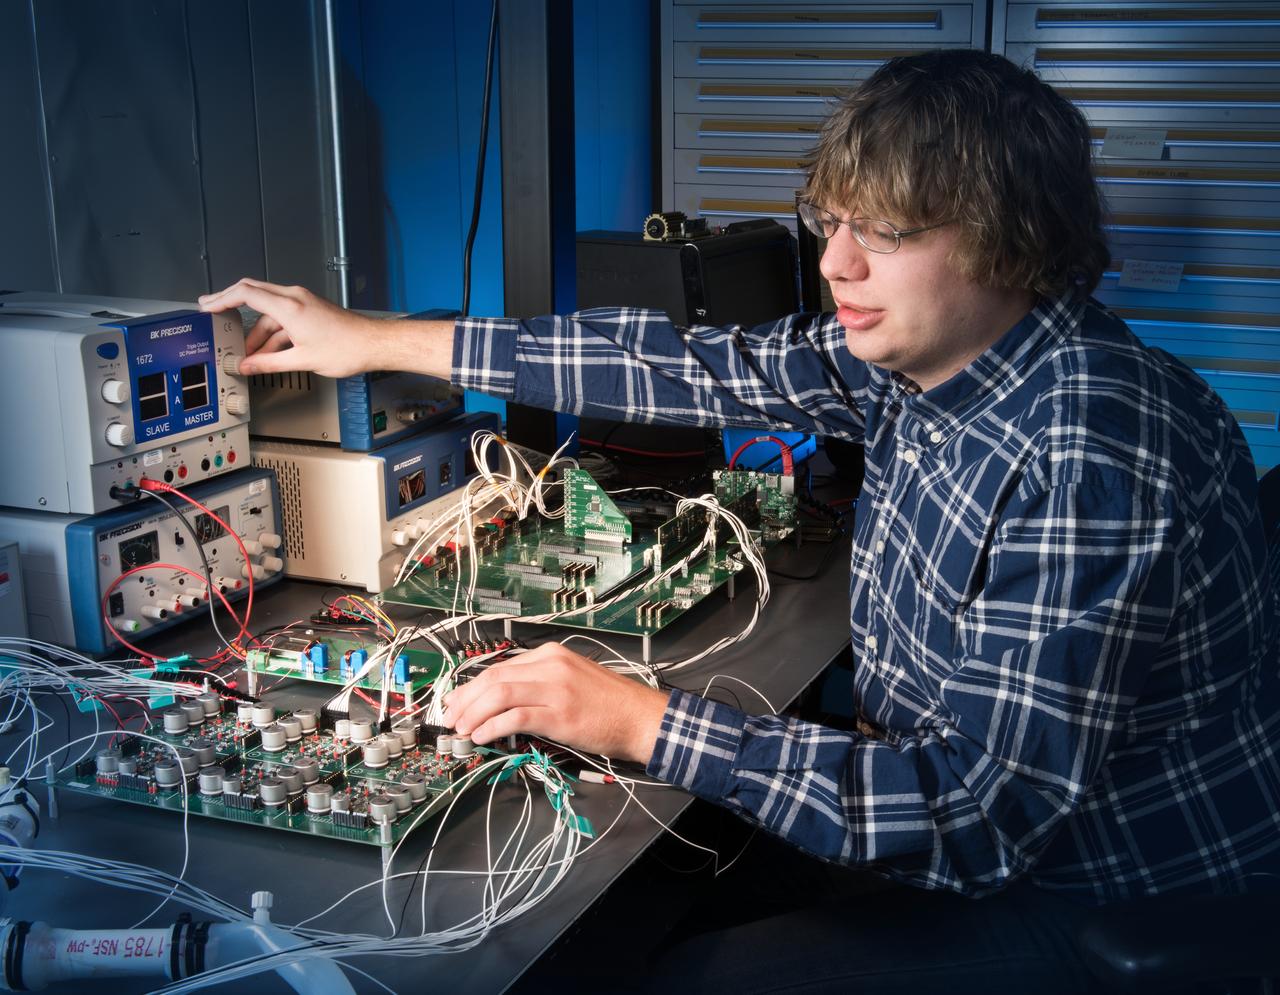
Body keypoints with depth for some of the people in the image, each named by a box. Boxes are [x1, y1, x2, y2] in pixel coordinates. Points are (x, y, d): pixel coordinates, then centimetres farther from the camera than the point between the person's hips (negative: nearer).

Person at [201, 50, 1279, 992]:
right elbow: (697, 367, -1)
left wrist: (641, 722, -33)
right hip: (964, 832, 7)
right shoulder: (916, 351, -5)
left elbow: (984, 811, -32)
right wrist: (382, 340, 0)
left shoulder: (1090, 457, -31)